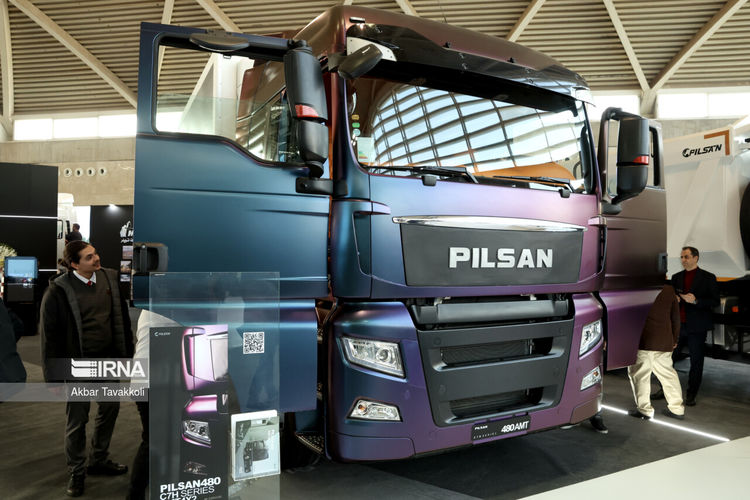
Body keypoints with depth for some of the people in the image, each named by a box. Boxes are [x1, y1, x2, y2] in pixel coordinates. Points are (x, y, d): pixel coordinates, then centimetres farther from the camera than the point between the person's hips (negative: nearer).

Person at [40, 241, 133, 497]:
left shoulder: (110, 278, -2)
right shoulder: (58, 291, -15)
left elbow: (122, 319, 6)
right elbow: (49, 334, -10)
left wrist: (126, 353, 6)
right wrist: (54, 376, -9)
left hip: (108, 360, 5)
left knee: (110, 409, 18)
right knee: (77, 420, 9)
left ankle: (99, 460, 39)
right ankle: (76, 472, 29)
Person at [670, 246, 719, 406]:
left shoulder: (708, 278, -1)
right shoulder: (676, 277, 12)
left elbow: (715, 301, -5)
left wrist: (695, 301, -19)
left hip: (696, 327, -4)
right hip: (677, 325, 4)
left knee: (696, 362, 4)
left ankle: (691, 395, 16)